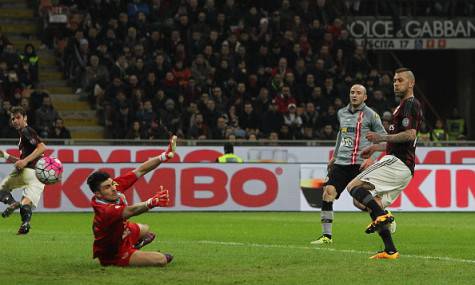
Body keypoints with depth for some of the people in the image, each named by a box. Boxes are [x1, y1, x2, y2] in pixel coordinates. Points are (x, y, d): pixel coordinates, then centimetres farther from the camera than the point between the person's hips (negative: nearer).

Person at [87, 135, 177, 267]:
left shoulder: (115, 186, -20)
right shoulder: (105, 210, -43)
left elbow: (140, 171, -13)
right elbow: (129, 211, -61)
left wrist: (166, 155, -14)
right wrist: (152, 202, -79)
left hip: (122, 233, 9)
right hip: (113, 255, -9)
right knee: (161, 260, -13)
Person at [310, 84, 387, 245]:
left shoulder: (370, 115, -1)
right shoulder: (342, 113, 16)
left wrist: (372, 158, -12)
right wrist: (334, 156, 33)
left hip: (361, 164, -5)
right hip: (341, 163, 5)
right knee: (328, 193, -11)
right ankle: (326, 236, -7)